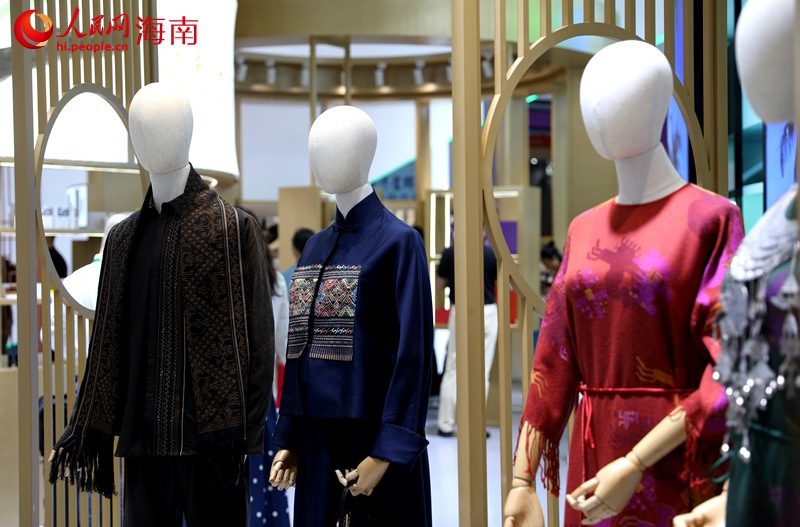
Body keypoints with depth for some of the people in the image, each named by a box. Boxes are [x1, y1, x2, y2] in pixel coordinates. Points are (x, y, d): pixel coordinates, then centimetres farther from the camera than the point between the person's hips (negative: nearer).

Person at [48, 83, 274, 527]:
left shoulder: (233, 229, -2)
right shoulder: (123, 238, 13)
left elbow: (255, 336, -5)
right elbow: (107, 342, 14)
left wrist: (242, 433, -12)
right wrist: (88, 428, 8)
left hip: (209, 432, -5)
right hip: (143, 434, 5)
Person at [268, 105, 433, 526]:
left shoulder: (398, 242, -8)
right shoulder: (315, 247, 13)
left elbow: (414, 352, -13)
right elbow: (300, 346, 15)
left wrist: (386, 453, -18)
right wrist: (288, 440, 11)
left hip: (377, 433, -6)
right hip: (319, 434, 6)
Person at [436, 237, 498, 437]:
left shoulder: (449, 253, -4)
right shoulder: (492, 253, -7)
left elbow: (440, 284, 6)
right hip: (487, 312, -1)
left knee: (453, 369, 9)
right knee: (481, 371, 4)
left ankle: (446, 424, 10)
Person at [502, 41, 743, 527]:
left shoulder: (710, 218, -6)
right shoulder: (585, 230, 10)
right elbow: (554, 363, 8)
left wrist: (635, 466, -20)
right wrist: (522, 482, 2)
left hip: (676, 469, -5)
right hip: (592, 461, 5)